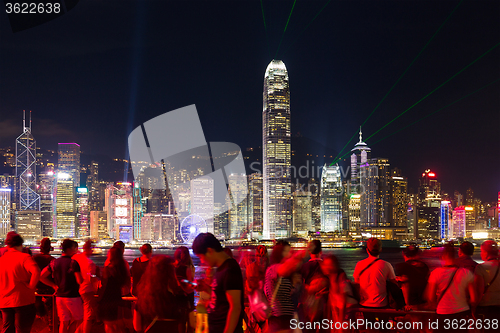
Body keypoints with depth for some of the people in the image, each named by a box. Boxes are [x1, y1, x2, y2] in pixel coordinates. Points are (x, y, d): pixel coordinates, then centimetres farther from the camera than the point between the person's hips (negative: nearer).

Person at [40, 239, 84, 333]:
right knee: (79, 320, 12)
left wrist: (54, 285, 9)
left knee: (63, 322, 10)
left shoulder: (54, 262, 5)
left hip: (59, 297, 6)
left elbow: (41, 276, 7)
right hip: (72, 296, -6)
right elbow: (80, 281, -16)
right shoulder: (73, 263, -13)